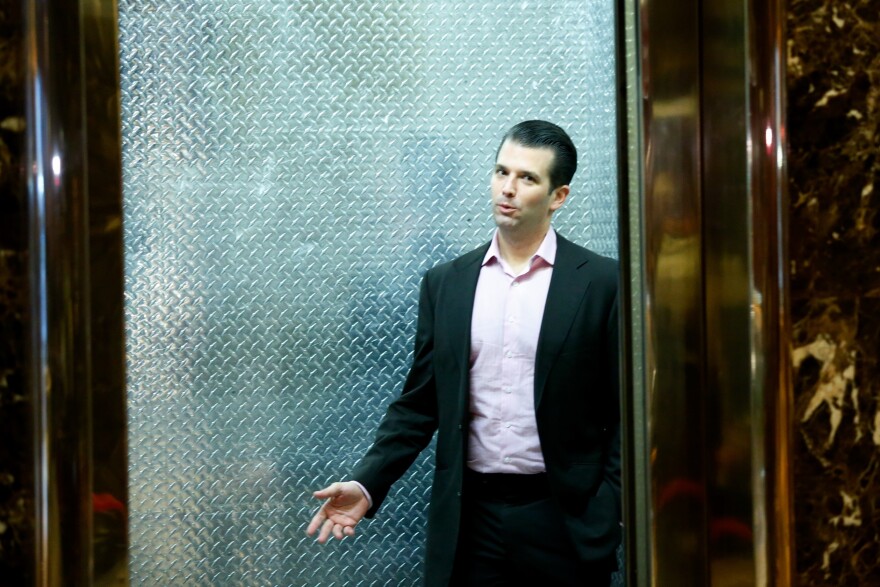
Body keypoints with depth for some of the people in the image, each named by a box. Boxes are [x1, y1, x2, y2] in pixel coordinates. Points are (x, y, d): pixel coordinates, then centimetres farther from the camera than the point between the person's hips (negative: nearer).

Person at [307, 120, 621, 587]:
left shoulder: (603, 283, -3)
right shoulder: (445, 284, 7)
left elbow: (625, 412, -2)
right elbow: (419, 403, 8)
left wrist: (606, 519, -10)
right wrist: (366, 484, -4)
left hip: (563, 517, -2)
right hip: (470, 515, 2)